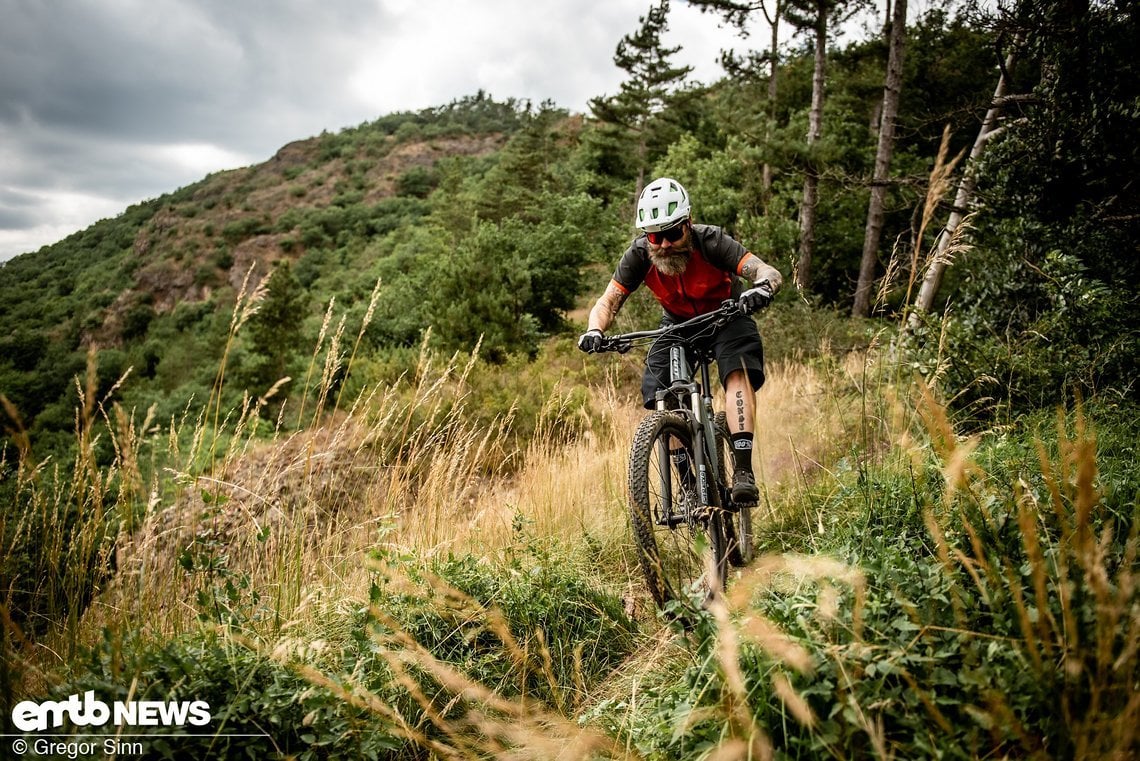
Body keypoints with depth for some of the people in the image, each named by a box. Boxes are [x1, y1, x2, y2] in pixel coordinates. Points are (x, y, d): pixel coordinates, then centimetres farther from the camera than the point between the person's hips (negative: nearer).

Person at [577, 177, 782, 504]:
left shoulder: (710, 241, -30)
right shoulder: (639, 254, -23)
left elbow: (770, 272, -37)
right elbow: (608, 301, -21)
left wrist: (762, 288, -61)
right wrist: (595, 331, -43)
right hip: (677, 323, 3)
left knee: (738, 373, -29)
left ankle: (743, 472, -30)